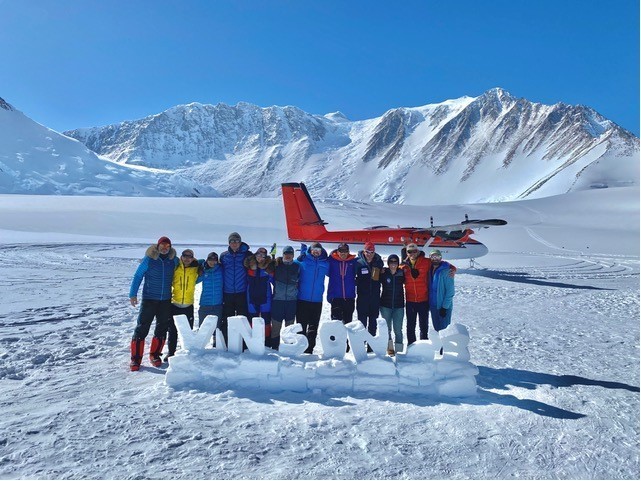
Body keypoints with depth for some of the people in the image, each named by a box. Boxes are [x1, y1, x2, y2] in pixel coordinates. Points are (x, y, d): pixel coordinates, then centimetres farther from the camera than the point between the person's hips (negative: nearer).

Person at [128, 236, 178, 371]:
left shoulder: (174, 260, 0)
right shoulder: (149, 259, -8)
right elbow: (138, 276, -3)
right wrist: (133, 294, -5)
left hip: (166, 300, 3)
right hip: (149, 299, -3)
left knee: (162, 329, 9)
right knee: (142, 328, -3)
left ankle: (155, 355, 24)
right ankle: (136, 358, 6)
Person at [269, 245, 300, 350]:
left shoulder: (297, 266, 7)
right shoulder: (276, 264, 2)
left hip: (292, 300, 2)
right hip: (277, 299, -1)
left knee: (290, 325, 9)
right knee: (276, 325, 0)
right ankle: (274, 347, 11)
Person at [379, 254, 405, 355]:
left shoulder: (402, 273, 0)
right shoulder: (383, 273, -4)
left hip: (399, 305, 1)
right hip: (386, 305, -1)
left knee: (398, 329, 4)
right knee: (387, 329, 6)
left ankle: (398, 349, 12)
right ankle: (389, 348, 18)